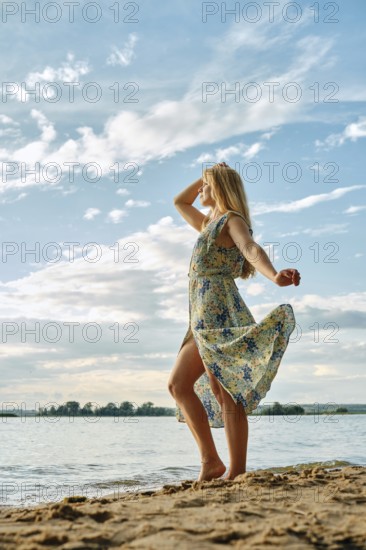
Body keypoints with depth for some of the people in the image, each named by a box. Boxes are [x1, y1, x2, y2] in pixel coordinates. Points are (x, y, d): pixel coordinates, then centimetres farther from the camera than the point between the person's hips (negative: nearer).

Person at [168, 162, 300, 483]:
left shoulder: (232, 220, -2)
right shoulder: (208, 224, 25)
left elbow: (252, 249, -23)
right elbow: (179, 202, 44)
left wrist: (275, 276, -42)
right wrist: (205, 178, 32)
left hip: (218, 313, -10)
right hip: (203, 318, 10)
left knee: (224, 390, -12)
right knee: (178, 384, 6)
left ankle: (237, 470, -10)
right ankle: (211, 460, 4)